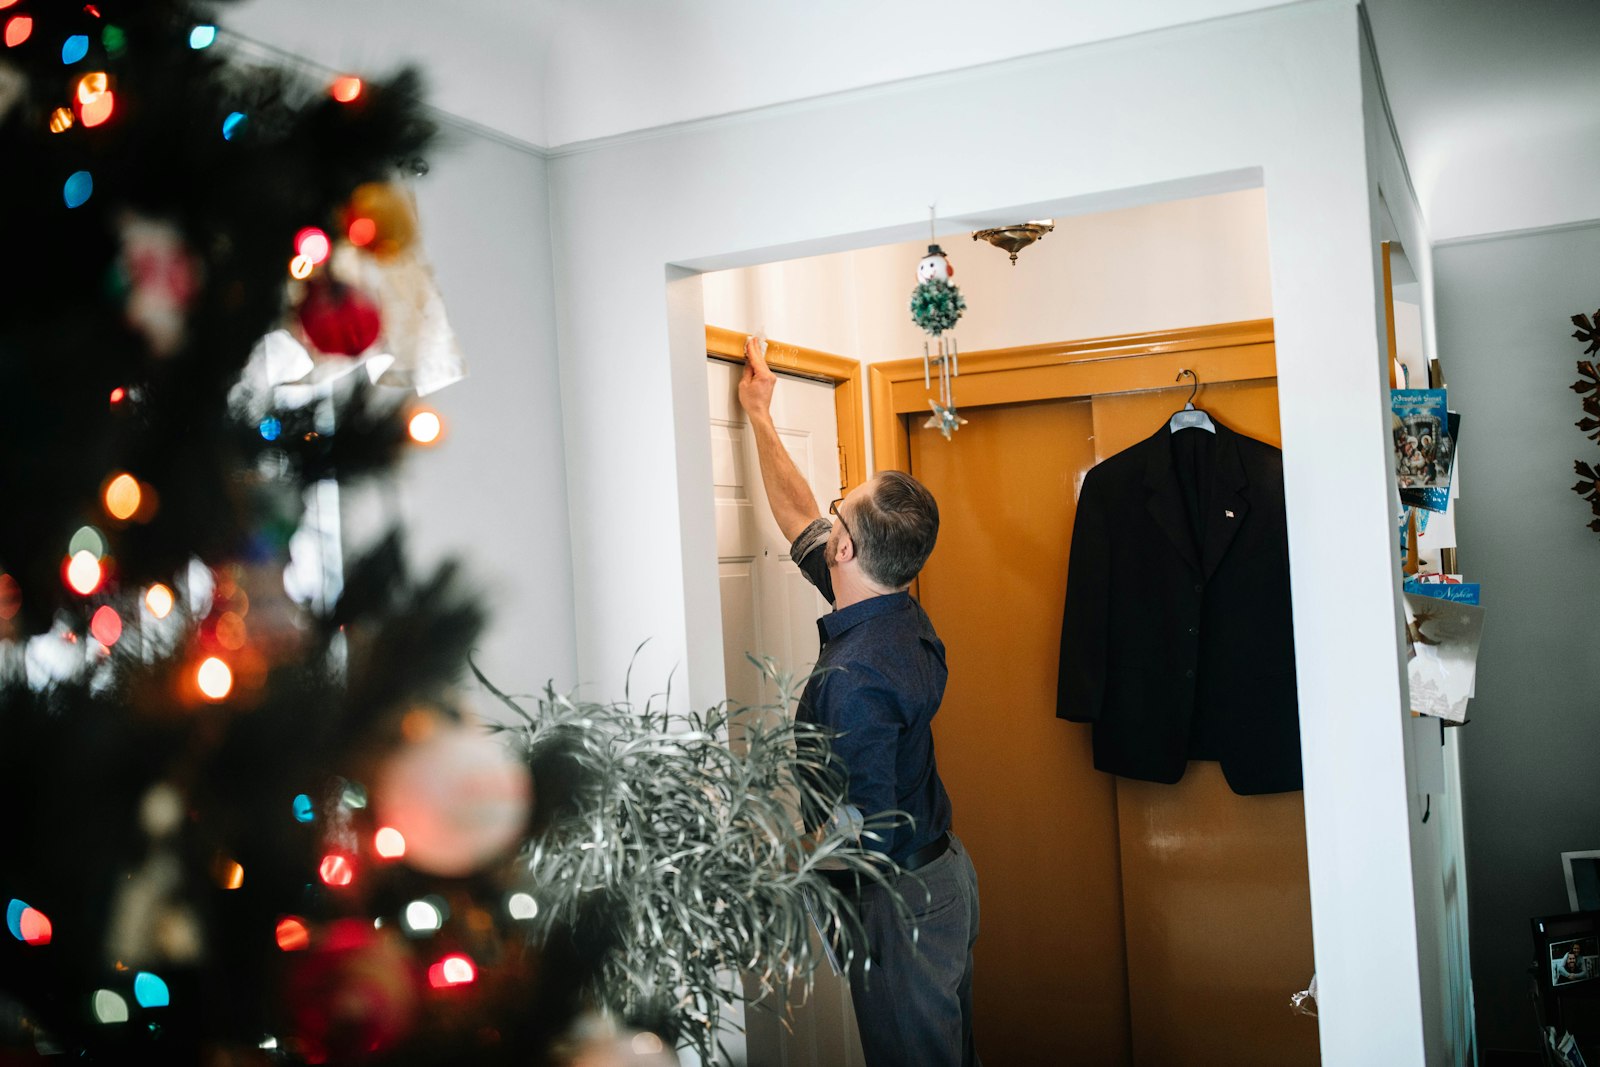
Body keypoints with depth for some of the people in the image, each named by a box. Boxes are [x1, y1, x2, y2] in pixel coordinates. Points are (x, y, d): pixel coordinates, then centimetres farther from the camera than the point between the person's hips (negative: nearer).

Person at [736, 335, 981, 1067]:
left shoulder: (853, 678, -31)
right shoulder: (902, 619, -3)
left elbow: (870, 834, -29)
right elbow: (801, 523, 11)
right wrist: (760, 419, 19)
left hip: (902, 902, -9)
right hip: (944, 870, 9)